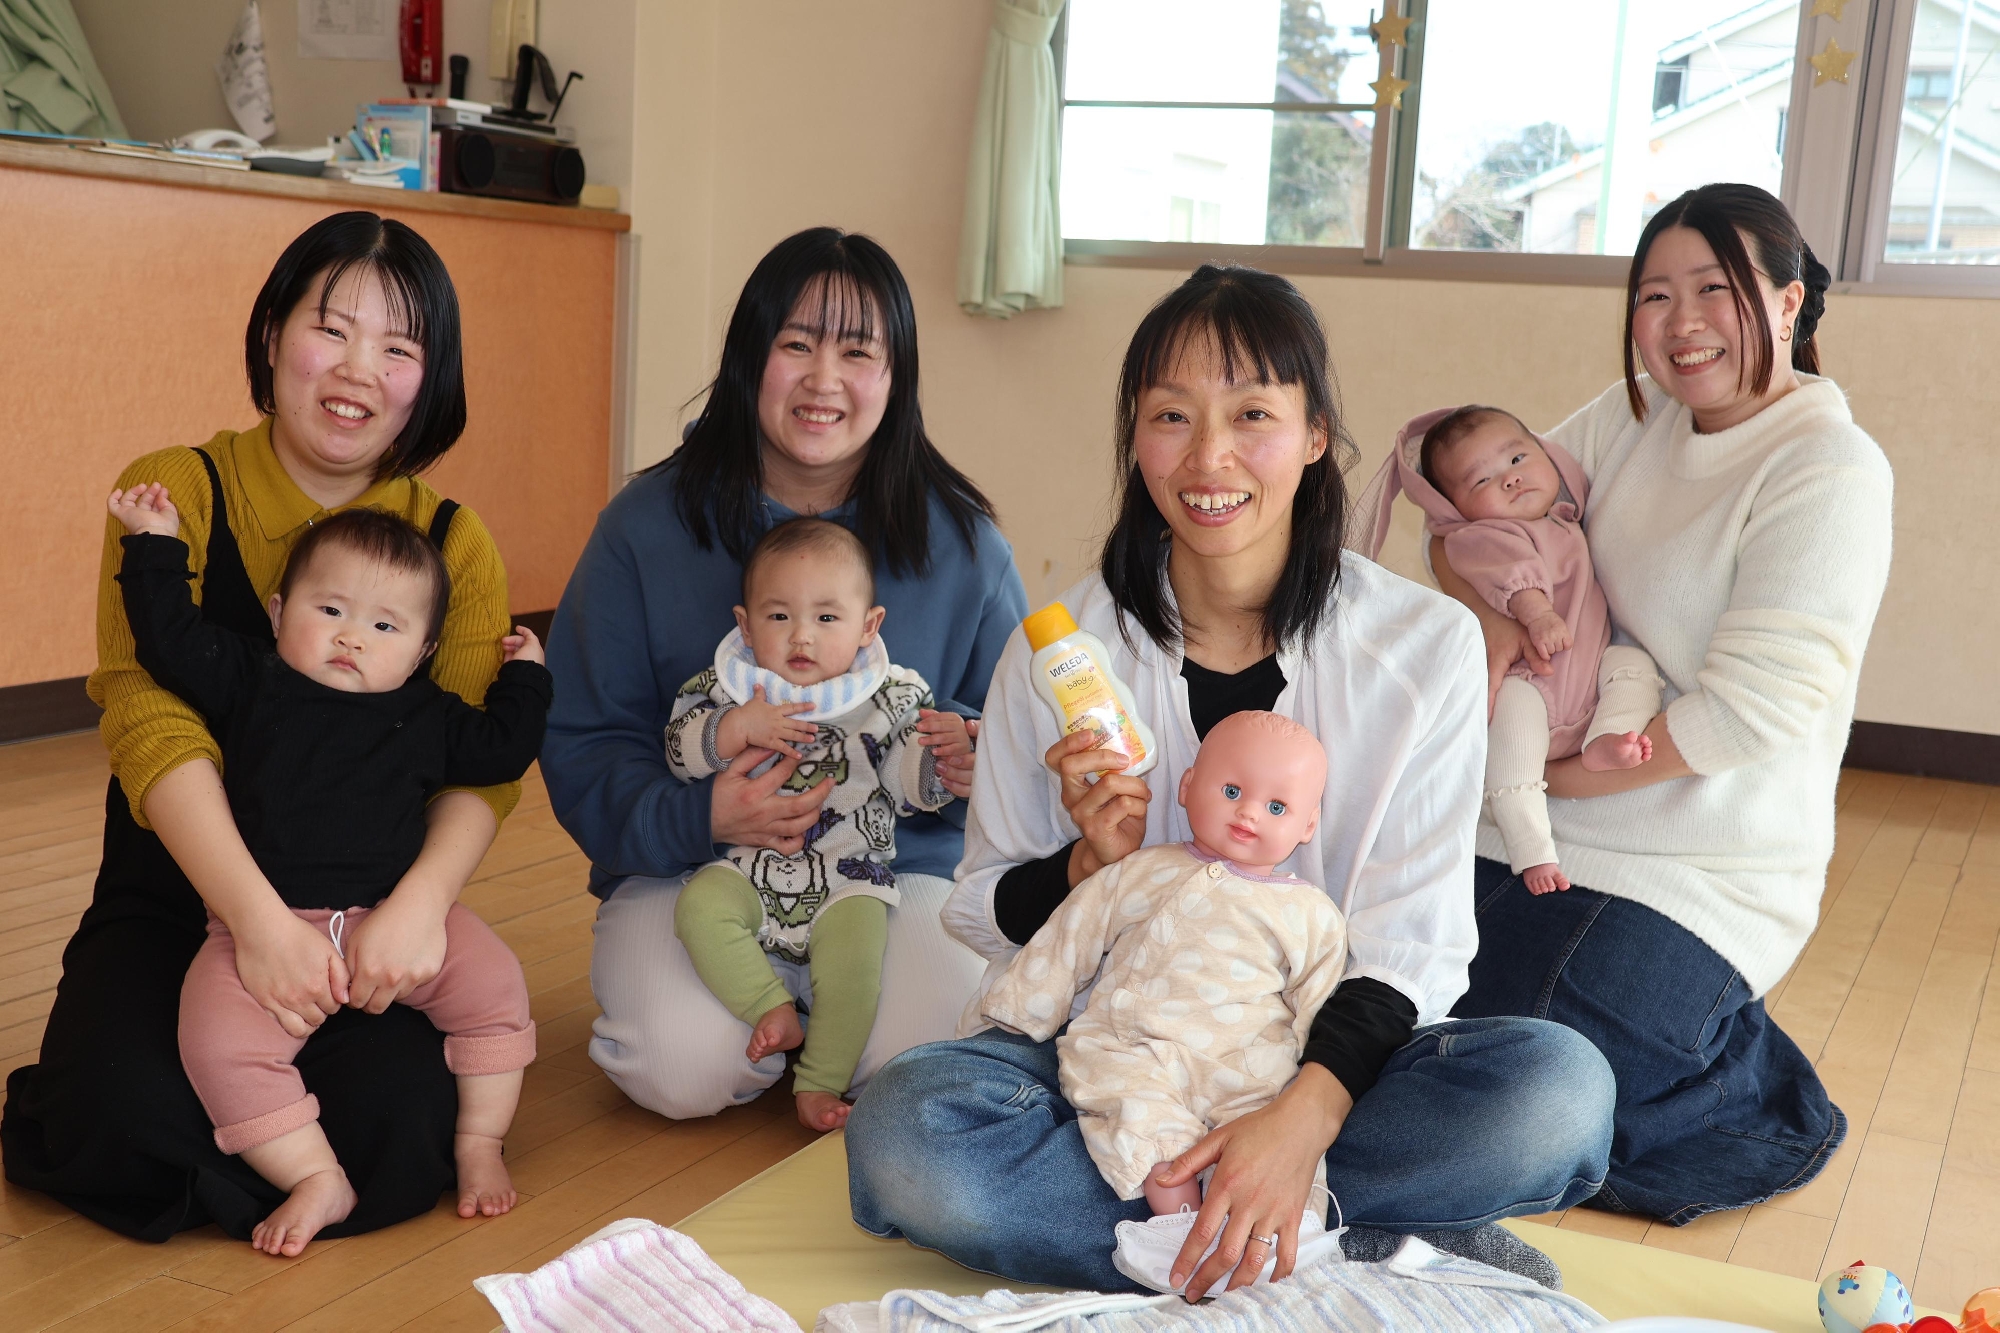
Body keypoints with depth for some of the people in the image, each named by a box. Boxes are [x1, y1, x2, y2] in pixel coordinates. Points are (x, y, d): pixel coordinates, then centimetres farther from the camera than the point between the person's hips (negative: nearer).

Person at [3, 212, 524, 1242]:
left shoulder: (454, 543, 2)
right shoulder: (174, 494, -4)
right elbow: (151, 721, -16)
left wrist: (421, 901, -30)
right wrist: (259, 916, -31)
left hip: (363, 915, 1)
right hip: (174, 903, -1)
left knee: (396, 1118, -23)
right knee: (127, 1117, -26)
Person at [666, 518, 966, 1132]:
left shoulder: (889, 695, 1)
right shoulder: (729, 685, 2)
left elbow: (908, 780, 0)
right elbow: (679, 748, -5)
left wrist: (943, 753, -21)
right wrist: (738, 729, -21)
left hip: (848, 873, -1)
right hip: (750, 865, 1)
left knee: (855, 950, -24)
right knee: (698, 905, -24)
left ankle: (821, 1082, -8)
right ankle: (772, 1009, -11)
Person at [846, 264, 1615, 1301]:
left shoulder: (1427, 644, -5)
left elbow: (1415, 937, -9)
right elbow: (986, 916, 4)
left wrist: (1305, 1111, -26)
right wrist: (1089, 866, -18)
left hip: (1333, 1063, -1)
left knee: (1559, 1088, -29)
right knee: (900, 1132, -29)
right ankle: (1379, 1239, -20)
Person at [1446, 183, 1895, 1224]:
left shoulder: (1829, 472, -16)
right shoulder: (1636, 415, 5)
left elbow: (1751, 712, -22)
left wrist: (1555, 773, -17)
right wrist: (1484, 610, -12)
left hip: (1695, 882, -7)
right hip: (1538, 833, 7)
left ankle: (1762, 1108, 10)